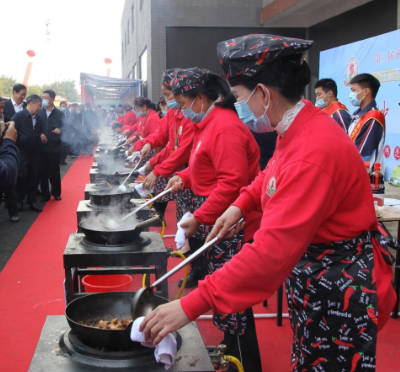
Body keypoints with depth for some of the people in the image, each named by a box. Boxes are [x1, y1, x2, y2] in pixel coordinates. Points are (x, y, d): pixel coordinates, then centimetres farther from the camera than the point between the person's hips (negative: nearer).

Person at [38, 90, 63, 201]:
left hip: (55, 147, -1)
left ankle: (56, 193, 23)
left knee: (55, 171, 9)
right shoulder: (39, 113, 1)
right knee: (42, 171, 4)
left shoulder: (59, 114, 0)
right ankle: (45, 194, 16)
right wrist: (40, 135, -15)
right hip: (42, 147, 1)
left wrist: (60, 130, -20)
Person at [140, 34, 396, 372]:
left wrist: (191, 306, -35)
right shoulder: (298, 129, -2)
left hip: (340, 287, -9)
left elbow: (273, 250, -36)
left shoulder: (314, 153, -33)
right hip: (311, 273, 9)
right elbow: (274, 173, 21)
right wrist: (242, 204, 2)